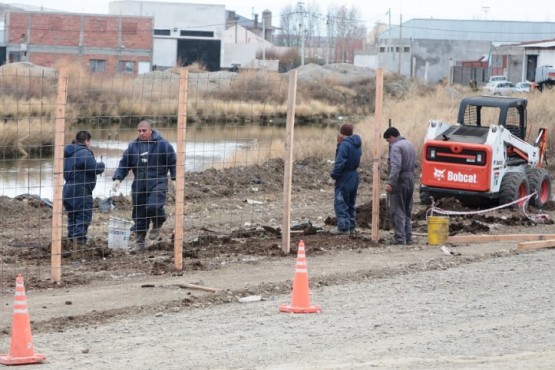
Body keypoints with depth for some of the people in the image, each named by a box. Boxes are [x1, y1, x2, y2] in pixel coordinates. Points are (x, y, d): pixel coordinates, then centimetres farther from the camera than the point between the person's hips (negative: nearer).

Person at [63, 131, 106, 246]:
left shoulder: (68, 153, 14)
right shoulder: (84, 153, -16)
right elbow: (95, 168, -22)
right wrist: (102, 165, 1)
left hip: (68, 190, 9)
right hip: (81, 192, -9)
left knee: (72, 218, 15)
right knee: (84, 216, -6)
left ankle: (71, 239, 17)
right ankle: (79, 239, -15)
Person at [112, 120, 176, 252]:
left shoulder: (163, 144, -4)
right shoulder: (133, 146, 6)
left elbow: (173, 163, 1)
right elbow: (124, 164, 9)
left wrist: (175, 179, -5)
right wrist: (117, 178, -4)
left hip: (157, 183, -4)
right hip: (139, 185, 4)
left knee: (153, 207, -23)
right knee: (139, 213, 6)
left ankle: (157, 224, 10)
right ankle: (140, 240, 20)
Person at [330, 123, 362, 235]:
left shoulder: (345, 145, -19)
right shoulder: (357, 144, 9)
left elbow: (340, 162, -23)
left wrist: (334, 174, -9)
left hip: (345, 178, -9)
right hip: (354, 176, 9)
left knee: (340, 203, -3)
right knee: (350, 204, 16)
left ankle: (343, 227, -5)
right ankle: (351, 226, 20)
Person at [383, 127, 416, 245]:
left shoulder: (396, 147, -14)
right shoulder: (409, 144, 17)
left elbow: (396, 166, -24)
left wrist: (390, 182, -27)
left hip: (400, 182, -9)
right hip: (410, 180, 9)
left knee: (398, 211, -6)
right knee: (407, 211, 14)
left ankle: (400, 238, -9)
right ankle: (408, 237, 16)